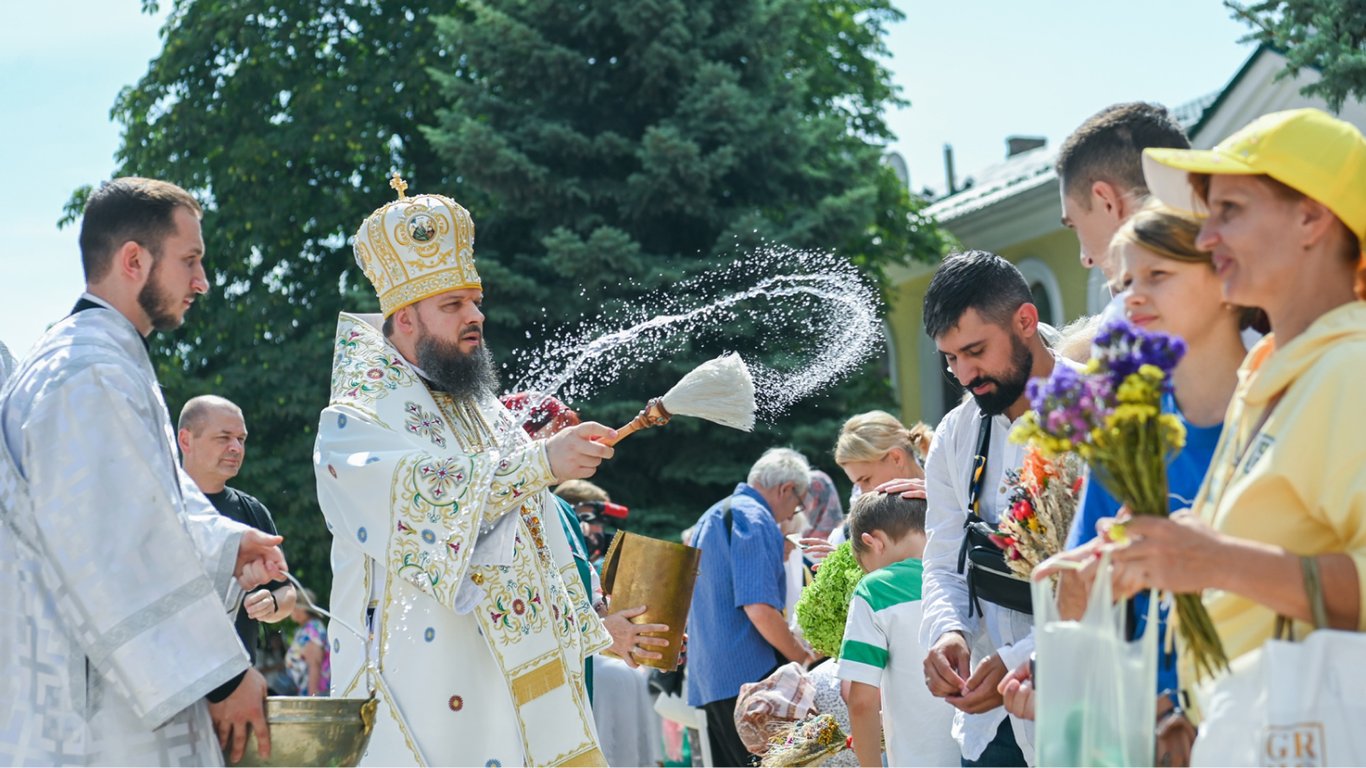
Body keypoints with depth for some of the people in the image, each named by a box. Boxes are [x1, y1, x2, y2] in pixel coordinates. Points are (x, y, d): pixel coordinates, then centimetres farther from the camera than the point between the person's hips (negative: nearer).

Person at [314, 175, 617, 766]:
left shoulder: (487, 415, 18)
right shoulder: (353, 423, -5)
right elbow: (427, 496, -23)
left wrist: (592, 627, 16)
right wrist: (540, 463, -27)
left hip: (524, 674, 7)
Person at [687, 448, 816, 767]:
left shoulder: (712, 517, 21)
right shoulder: (756, 521, -11)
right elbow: (760, 609, -21)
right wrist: (802, 656, -8)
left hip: (709, 676, 10)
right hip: (748, 675, -10)